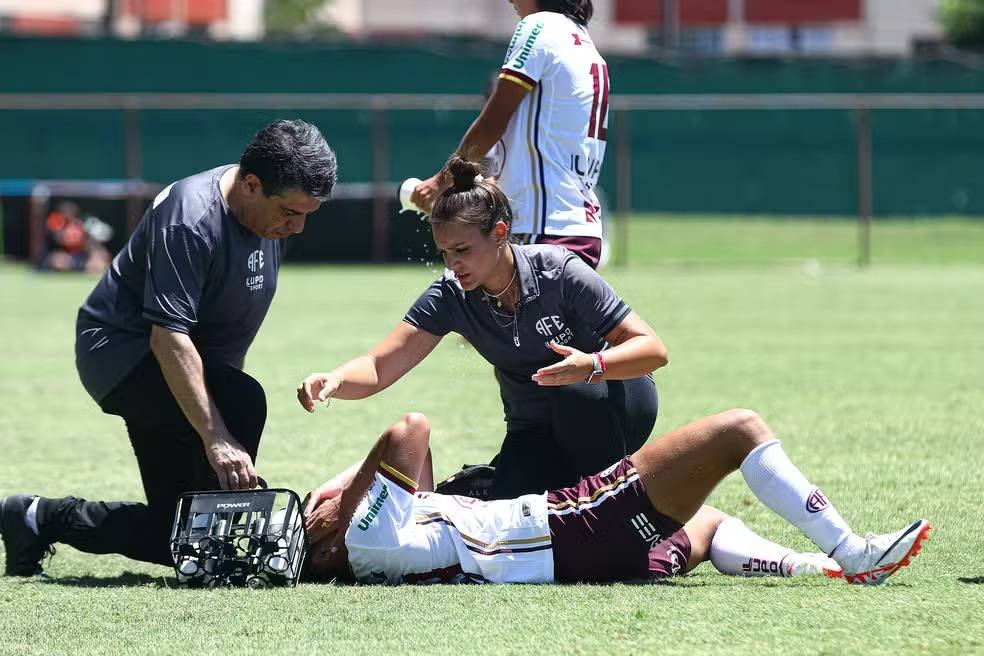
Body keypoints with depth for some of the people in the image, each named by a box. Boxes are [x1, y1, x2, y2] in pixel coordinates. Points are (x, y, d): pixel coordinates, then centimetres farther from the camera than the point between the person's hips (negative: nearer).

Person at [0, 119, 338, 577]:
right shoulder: (189, 220, -28)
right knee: (241, 402, -34)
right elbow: (169, 336, -34)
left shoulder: (270, 214, 0)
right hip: (121, 349, -9)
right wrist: (216, 437, -39)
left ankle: (40, 520, 17)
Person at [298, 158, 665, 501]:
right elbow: (378, 368, -18)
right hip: (535, 432, 2)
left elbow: (652, 350, -23)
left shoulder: (559, 272, -24)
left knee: (577, 391, -37)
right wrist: (333, 381, -40)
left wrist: (592, 366, -43)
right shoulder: (449, 297, -14)